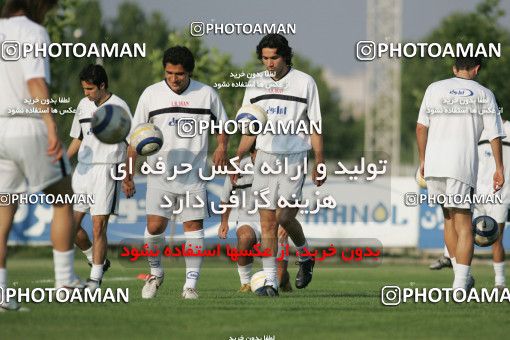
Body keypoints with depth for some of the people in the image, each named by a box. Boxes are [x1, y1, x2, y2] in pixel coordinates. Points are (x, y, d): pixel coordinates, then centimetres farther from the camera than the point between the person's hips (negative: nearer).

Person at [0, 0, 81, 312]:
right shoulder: (32, 32, -7)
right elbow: (36, 81, -22)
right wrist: (52, 125, -29)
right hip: (30, 126, -6)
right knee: (63, 201, 12)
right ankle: (65, 280, 12)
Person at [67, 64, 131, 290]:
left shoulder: (119, 107, -6)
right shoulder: (84, 105, 12)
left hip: (107, 171, -6)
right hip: (83, 169, 6)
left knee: (98, 227, -9)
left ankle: (96, 277, -3)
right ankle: (97, 260, 23)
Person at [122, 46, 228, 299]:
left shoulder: (206, 94, 2)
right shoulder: (151, 94, 0)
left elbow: (222, 125, 17)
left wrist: (222, 147, -5)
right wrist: (127, 175, 2)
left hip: (193, 174, 1)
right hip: (160, 174, -1)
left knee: (194, 227, -3)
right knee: (154, 226, -10)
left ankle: (190, 285, 3)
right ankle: (155, 273, 16)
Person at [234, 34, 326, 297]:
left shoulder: (304, 83, -1)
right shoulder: (256, 84, 8)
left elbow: (315, 127, 1)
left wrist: (319, 163, -3)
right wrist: (237, 159, 1)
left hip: (294, 158, -3)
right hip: (265, 157, 3)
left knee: (284, 217, -12)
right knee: (267, 221, -2)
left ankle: (305, 255, 18)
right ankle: (270, 281, 0)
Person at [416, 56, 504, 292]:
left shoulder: (435, 88, 10)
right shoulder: (484, 95, 7)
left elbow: (421, 126, 9)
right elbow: (494, 135, 3)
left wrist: (422, 160, 18)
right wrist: (499, 169, 9)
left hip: (433, 165, 2)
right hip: (463, 166, -2)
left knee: (449, 218, 18)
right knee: (463, 225, -1)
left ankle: (461, 277, 18)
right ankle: (461, 283, -9)